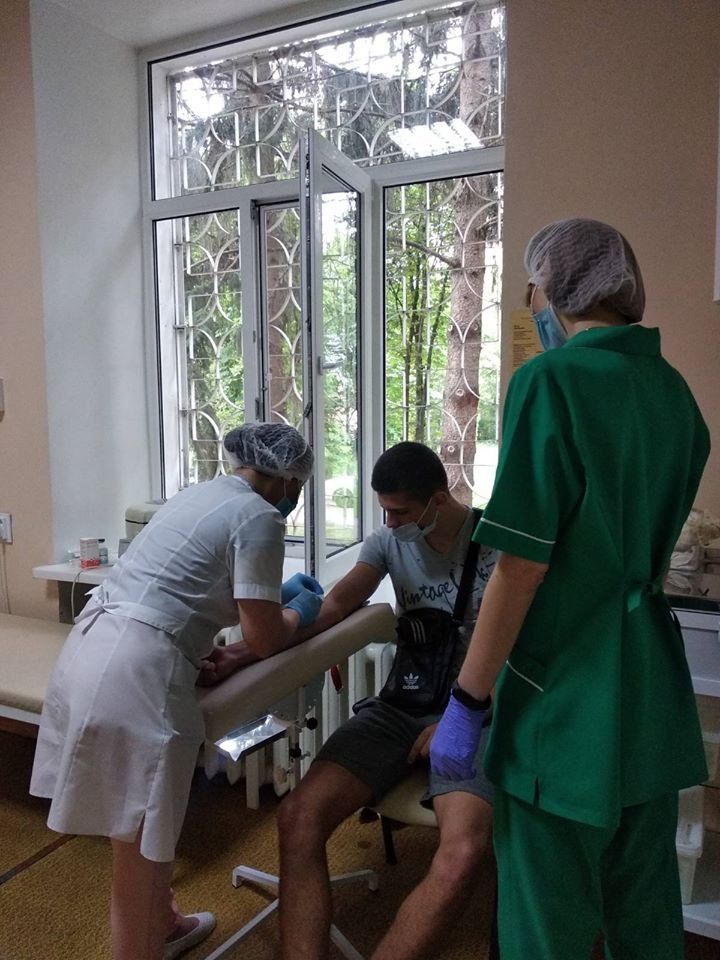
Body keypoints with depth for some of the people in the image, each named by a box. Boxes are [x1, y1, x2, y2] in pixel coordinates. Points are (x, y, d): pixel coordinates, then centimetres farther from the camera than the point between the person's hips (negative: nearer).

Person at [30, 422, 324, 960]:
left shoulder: (204, 493, 18)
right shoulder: (260, 518, -9)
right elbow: (263, 638, -8)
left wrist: (278, 596, 29)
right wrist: (299, 613, 12)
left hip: (92, 649, 10)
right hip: (136, 672, -10)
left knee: (143, 826, 26)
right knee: (138, 845, 8)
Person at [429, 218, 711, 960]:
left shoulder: (551, 380, -16)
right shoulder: (673, 389, 8)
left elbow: (523, 562, -20)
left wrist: (466, 703, -14)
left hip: (565, 700, -8)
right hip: (653, 695, 8)